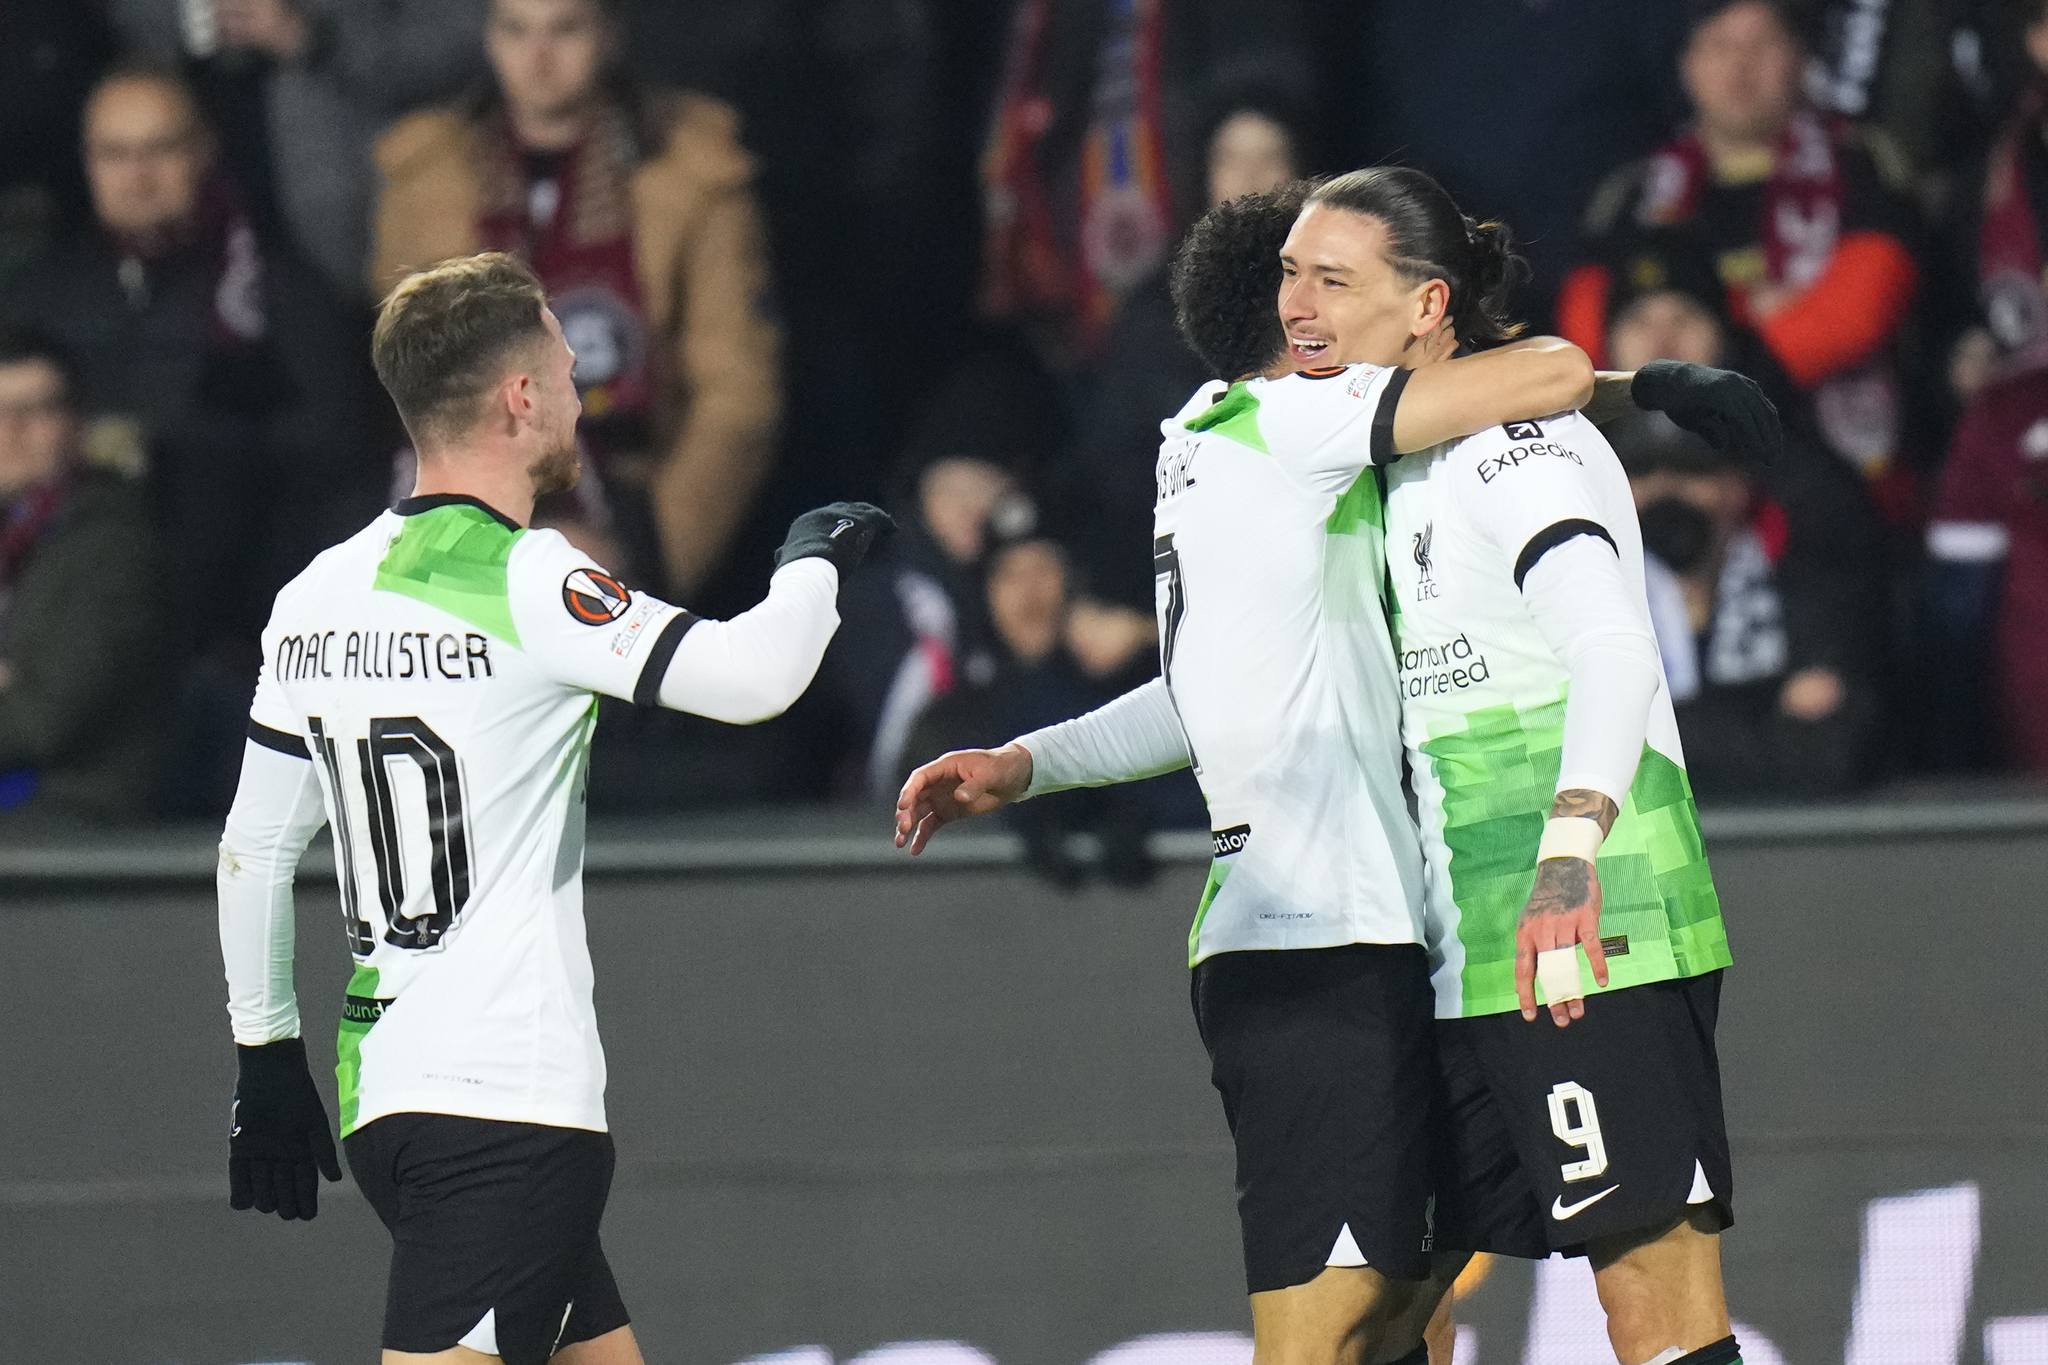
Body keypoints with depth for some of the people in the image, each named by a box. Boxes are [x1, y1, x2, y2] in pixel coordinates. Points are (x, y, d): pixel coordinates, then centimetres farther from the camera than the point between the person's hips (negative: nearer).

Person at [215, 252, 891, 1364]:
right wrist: (814, 559, 2)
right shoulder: (524, 583, -13)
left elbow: (254, 850, 17)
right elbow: (755, 676, -19)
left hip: (381, 1095, 9)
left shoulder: (317, 598, 11)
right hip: (511, 1105, -9)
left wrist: (267, 1060, 26)